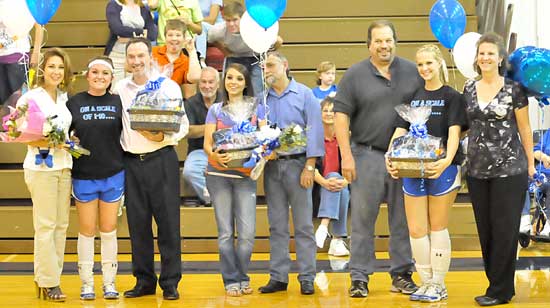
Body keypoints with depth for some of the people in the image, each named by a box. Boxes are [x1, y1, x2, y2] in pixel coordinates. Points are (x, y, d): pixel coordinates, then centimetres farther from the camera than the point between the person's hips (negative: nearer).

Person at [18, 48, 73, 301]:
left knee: (61, 224, 6)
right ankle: (48, 283, 2)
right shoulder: (30, 98, -4)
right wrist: (45, 142, -22)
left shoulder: (65, 98, 14)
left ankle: (45, 277, 16)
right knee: (45, 225, -5)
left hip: (63, 165, 6)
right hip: (41, 166, -6)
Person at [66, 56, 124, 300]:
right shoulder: (74, 103, 1)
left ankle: (109, 282, 16)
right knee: (87, 230, 5)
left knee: (108, 230, 7)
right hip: (83, 176, 0)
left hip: (113, 175, 1)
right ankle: (86, 283, 15)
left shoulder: (118, 102, 2)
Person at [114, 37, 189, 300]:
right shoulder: (120, 89, 8)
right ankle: (144, 280, 17)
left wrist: (162, 137, -17)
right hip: (131, 161, 3)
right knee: (137, 222, 6)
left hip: (161, 158, -3)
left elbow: (182, 125, -1)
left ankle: (170, 283, 7)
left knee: (168, 221, -1)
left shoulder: (168, 86, 0)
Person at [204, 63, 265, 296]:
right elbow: (207, 143, 4)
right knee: (225, 233, 1)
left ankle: (242, 278, 11)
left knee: (247, 233, -7)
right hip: (219, 174, 0)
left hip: (246, 175, 0)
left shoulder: (256, 108, 10)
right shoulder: (215, 110, 10)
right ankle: (231, 280, 12)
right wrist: (214, 154, -19)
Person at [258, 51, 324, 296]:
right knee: (276, 225, 7)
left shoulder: (304, 94, 0)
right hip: (271, 165, 4)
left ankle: (307, 278, 4)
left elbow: (314, 130, -4)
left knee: (303, 225, -1)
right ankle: (278, 277, 12)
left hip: (297, 163, -4)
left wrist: (310, 166, -10)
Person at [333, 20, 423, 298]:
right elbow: (341, 116, -2)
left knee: (403, 220, 8)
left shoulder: (412, 72, 6)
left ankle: (401, 274, 19)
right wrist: (346, 156, -9)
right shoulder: (355, 75, 0)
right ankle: (359, 277, 8)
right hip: (367, 155, -2)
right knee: (362, 219, 1)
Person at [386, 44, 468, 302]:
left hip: (442, 169, -4)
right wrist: (390, 158, -10)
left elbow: (454, 133, -12)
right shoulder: (412, 97, 13)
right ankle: (426, 282, 17)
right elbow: (400, 131, 8)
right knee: (415, 230, 4)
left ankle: (438, 285, 15)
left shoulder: (452, 97, -1)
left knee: (438, 228, 4)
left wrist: (447, 160, -29)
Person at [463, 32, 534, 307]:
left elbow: (524, 128, -1)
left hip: (509, 169, -5)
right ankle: (500, 285, 19)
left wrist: (530, 162, 0)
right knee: (485, 230, 8)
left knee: (504, 229, -1)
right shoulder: (469, 89, 8)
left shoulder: (513, 88, -4)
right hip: (477, 169, 5)